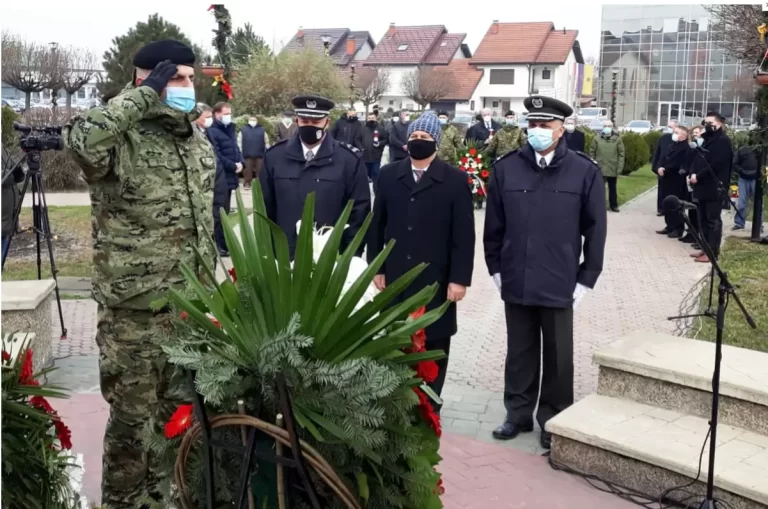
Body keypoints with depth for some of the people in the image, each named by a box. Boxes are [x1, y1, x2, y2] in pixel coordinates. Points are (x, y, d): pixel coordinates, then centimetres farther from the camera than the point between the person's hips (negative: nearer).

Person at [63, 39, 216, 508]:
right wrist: (145, 96, -27)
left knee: (180, 407, 19)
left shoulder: (200, 143, 10)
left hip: (191, 303, 7)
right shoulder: (124, 141, -13)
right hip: (136, 307, -7)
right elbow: (81, 139, -38)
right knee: (132, 413, 6)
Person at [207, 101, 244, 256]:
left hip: (230, 176, 8)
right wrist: (233, 166, -13)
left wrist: (240, 163, 0)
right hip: (220, 177, -8)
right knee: (219, 213, -5)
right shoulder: (212, 132, -11)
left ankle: (223, 244, 22)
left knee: (224, 212, 14)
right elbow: (217, 156, -18)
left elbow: (236, 148, 19)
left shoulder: (230, 129, 16)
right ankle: (219, 245, 0)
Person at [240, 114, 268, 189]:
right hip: (247, 155, -1)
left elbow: (266, 142, 9)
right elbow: (239, 142, 6)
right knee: (248, 171, 0)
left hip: (260, 155, 1)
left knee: (260, 171, 3)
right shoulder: (243, 129, 6)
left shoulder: (262, 130, 9)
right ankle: (247, 183, 8)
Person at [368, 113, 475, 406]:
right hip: (395, 279, 2)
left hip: (436, 282, -2)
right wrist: (376, 267, 3)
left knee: (433, 346, 8)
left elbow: (464, 235, -6)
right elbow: (377, 226, 8)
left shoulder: (455, 180, -3)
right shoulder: (388, 176, 6)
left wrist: (459, 278, -11)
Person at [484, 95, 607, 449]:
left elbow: (595, 230, -1)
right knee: (519, 353, 15)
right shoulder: (505, 168, -1)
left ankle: (553, 420, 27)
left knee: (558, 357, 11)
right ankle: (518, 413, 30)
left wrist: (585, 279, -2)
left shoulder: (585, 171, -5)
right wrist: (496, 268, 6)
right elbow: (493, 225, 6)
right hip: (516, 283, 2)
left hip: (559, 284, -1)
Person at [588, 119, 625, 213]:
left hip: (613, 169, 1)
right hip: (600, 168, 0)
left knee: (612, 188, 11)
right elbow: (592, 153, 4)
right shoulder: (597, 138, 0)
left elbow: (621, 154, 0)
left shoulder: (617, 139, 0)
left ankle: (614, 205, 21)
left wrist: (620, 167, -6)